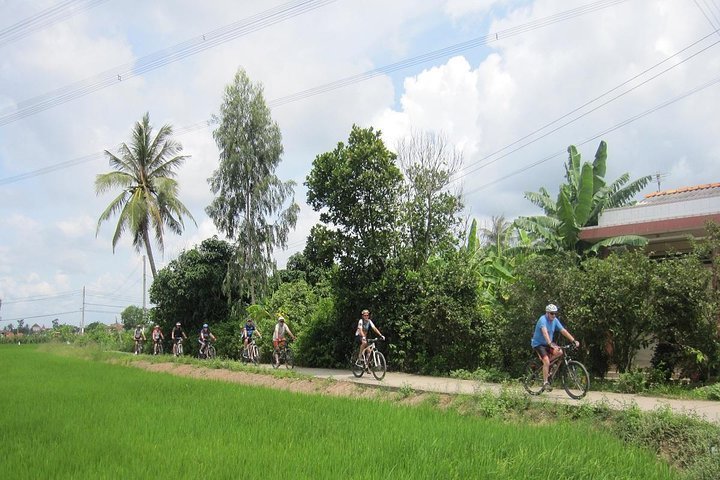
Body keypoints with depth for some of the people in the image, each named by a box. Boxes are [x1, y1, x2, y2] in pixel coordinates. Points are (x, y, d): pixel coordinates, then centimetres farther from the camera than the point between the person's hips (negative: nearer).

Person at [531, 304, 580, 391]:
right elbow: (545, 332, -39)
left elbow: (563, 331, -5)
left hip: (547, 343, 7)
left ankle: (545, 363, 4)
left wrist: (574, 340, -15)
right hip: (538, 343, -7)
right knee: (546, 361, -21)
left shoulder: (555, 320, -2)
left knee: (559, 352, -19)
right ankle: (545, 382, -9)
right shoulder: (542, 319, -24)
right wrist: (550, 344, -53)